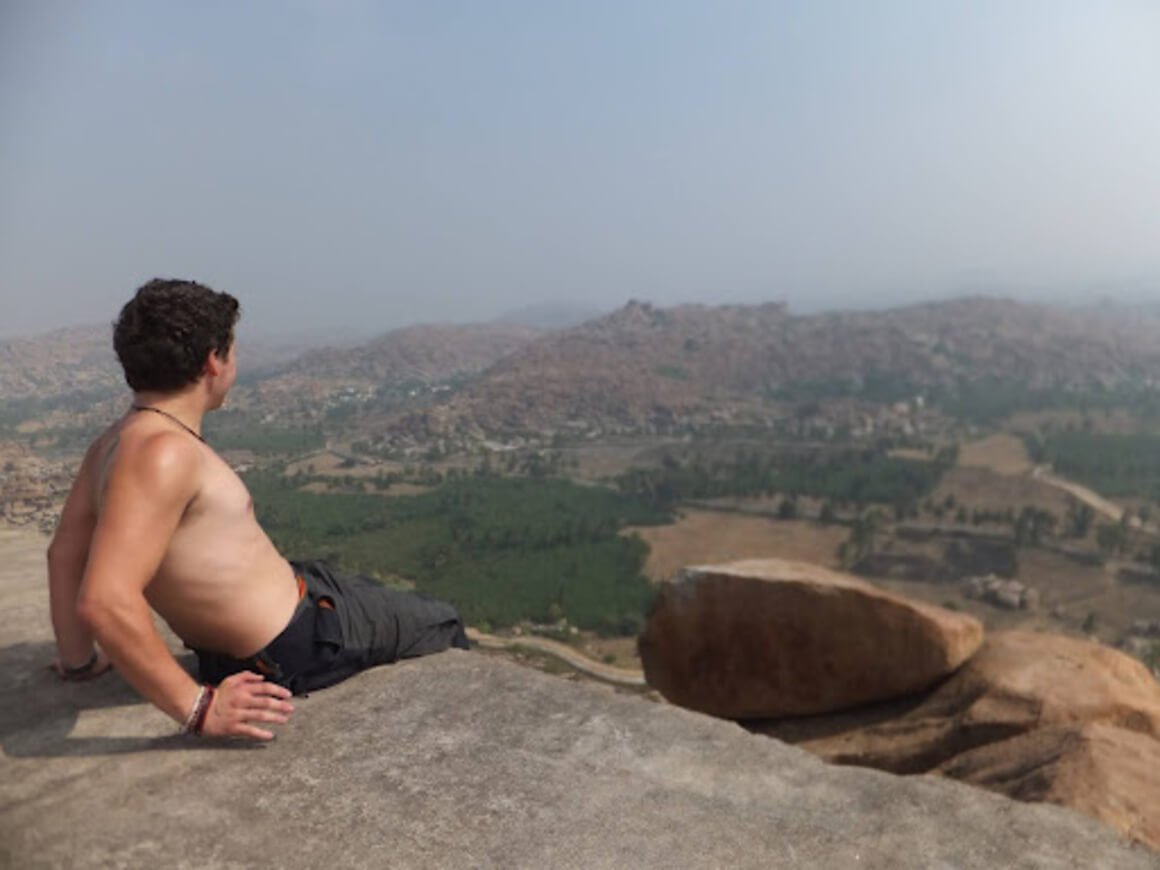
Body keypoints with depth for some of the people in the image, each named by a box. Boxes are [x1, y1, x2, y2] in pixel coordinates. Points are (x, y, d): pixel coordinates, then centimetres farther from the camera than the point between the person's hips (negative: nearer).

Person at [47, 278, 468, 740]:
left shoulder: (115, 442, 0)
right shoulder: (162, 452, -31)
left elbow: (64, 551, 8)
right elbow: (105, 600, -38)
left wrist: (79, 658, 16)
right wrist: (197, 706, -33)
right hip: (299, 640, -10)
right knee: (442, 623, 14)